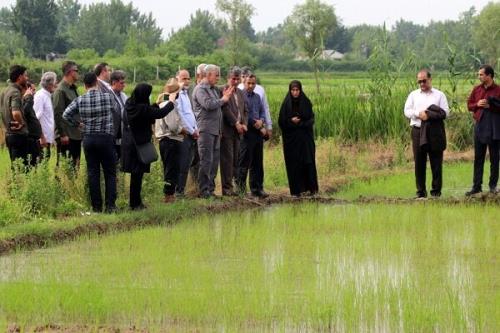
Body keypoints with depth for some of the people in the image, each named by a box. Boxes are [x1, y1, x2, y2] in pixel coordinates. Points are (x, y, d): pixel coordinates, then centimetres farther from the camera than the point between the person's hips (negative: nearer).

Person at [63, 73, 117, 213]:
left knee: (93, 173, 7)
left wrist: (77, 124, 12)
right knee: (110, 173, 5)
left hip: (88, 139, 2)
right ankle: (110, 205, -2)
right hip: (105, 137, -2)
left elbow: (66, 115, -2)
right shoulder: (107, 97, -7)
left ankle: (96, 206, 6)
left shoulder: (79, 100, -3)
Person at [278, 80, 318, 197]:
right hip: (290, 138, 0)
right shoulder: (286, 104, 2)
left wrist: (301, 122, -15)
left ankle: (312, 187, 3)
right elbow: (281, 121, 1)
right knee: (293, 163, -2)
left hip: (305, 138, 0)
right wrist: (291, 121, -15)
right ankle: (296, 190, 2)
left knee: (308, 161, -4)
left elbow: (311, 119, 2)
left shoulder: (306, 103, 2)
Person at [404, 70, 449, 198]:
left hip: (435, 132, -2)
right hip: (418, 131, 2)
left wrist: (428, 114, -12)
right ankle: (421, 191, 6)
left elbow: (445, 113, -2)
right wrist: (419, 114, -11)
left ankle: (436, 191, 6)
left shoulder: (439, 95, 8)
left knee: (436, 162, 0)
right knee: (419, 162, 1)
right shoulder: (413, 95, 16)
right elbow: (407, 111, 5)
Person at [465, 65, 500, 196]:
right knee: (478, 158, 5)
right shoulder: (477, 89, 8)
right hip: (479, 126, 4)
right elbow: (469, 105, 12)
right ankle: (477, 186, 8)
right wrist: (477, 104, -8)